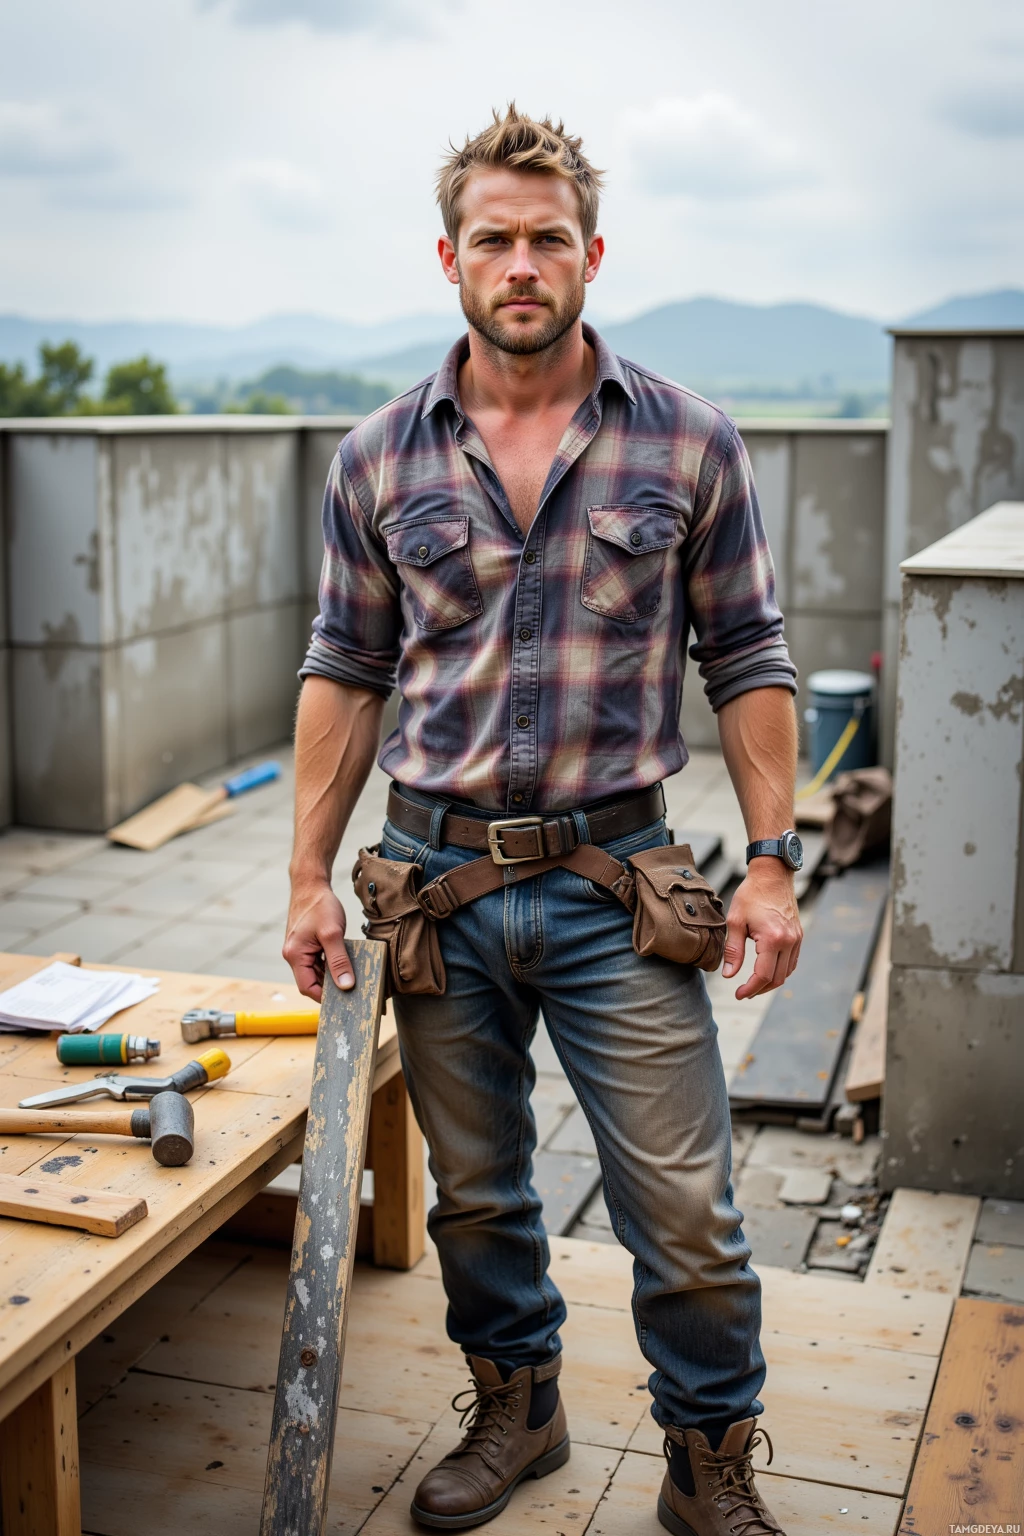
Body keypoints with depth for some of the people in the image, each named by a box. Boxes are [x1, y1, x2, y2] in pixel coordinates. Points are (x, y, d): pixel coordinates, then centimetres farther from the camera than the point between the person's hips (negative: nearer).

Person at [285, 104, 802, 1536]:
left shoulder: (689, 441, -2)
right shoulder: (380, 458, 3)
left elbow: (748, 661, 1)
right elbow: (346, 674, 7)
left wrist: (772, 860, -6)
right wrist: (311, 876, 3)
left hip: (616, 880, -2)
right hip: (434, 876, 2)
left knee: (685, 1209, 2)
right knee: (474, 1191, 16)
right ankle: (515, 1410, 40)